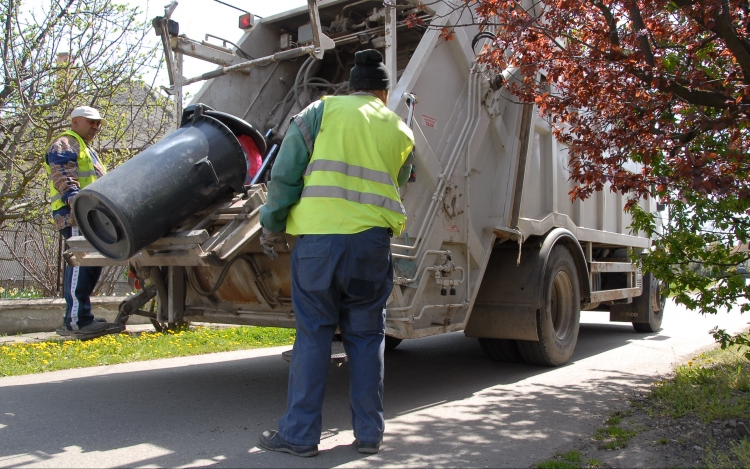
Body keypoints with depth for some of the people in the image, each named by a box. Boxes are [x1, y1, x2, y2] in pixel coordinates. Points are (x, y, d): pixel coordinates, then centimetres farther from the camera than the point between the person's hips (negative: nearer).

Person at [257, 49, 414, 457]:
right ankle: (368, 433, 17)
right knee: (365, 337, 11)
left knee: (313, 335, 6)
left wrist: (272, 227, 9)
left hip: (317, 236, -2)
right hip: (372, 240, 2)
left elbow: (285, 174, 2)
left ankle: (299, 434, 12)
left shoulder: (323, 111, 8)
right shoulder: (401, 132, 16)